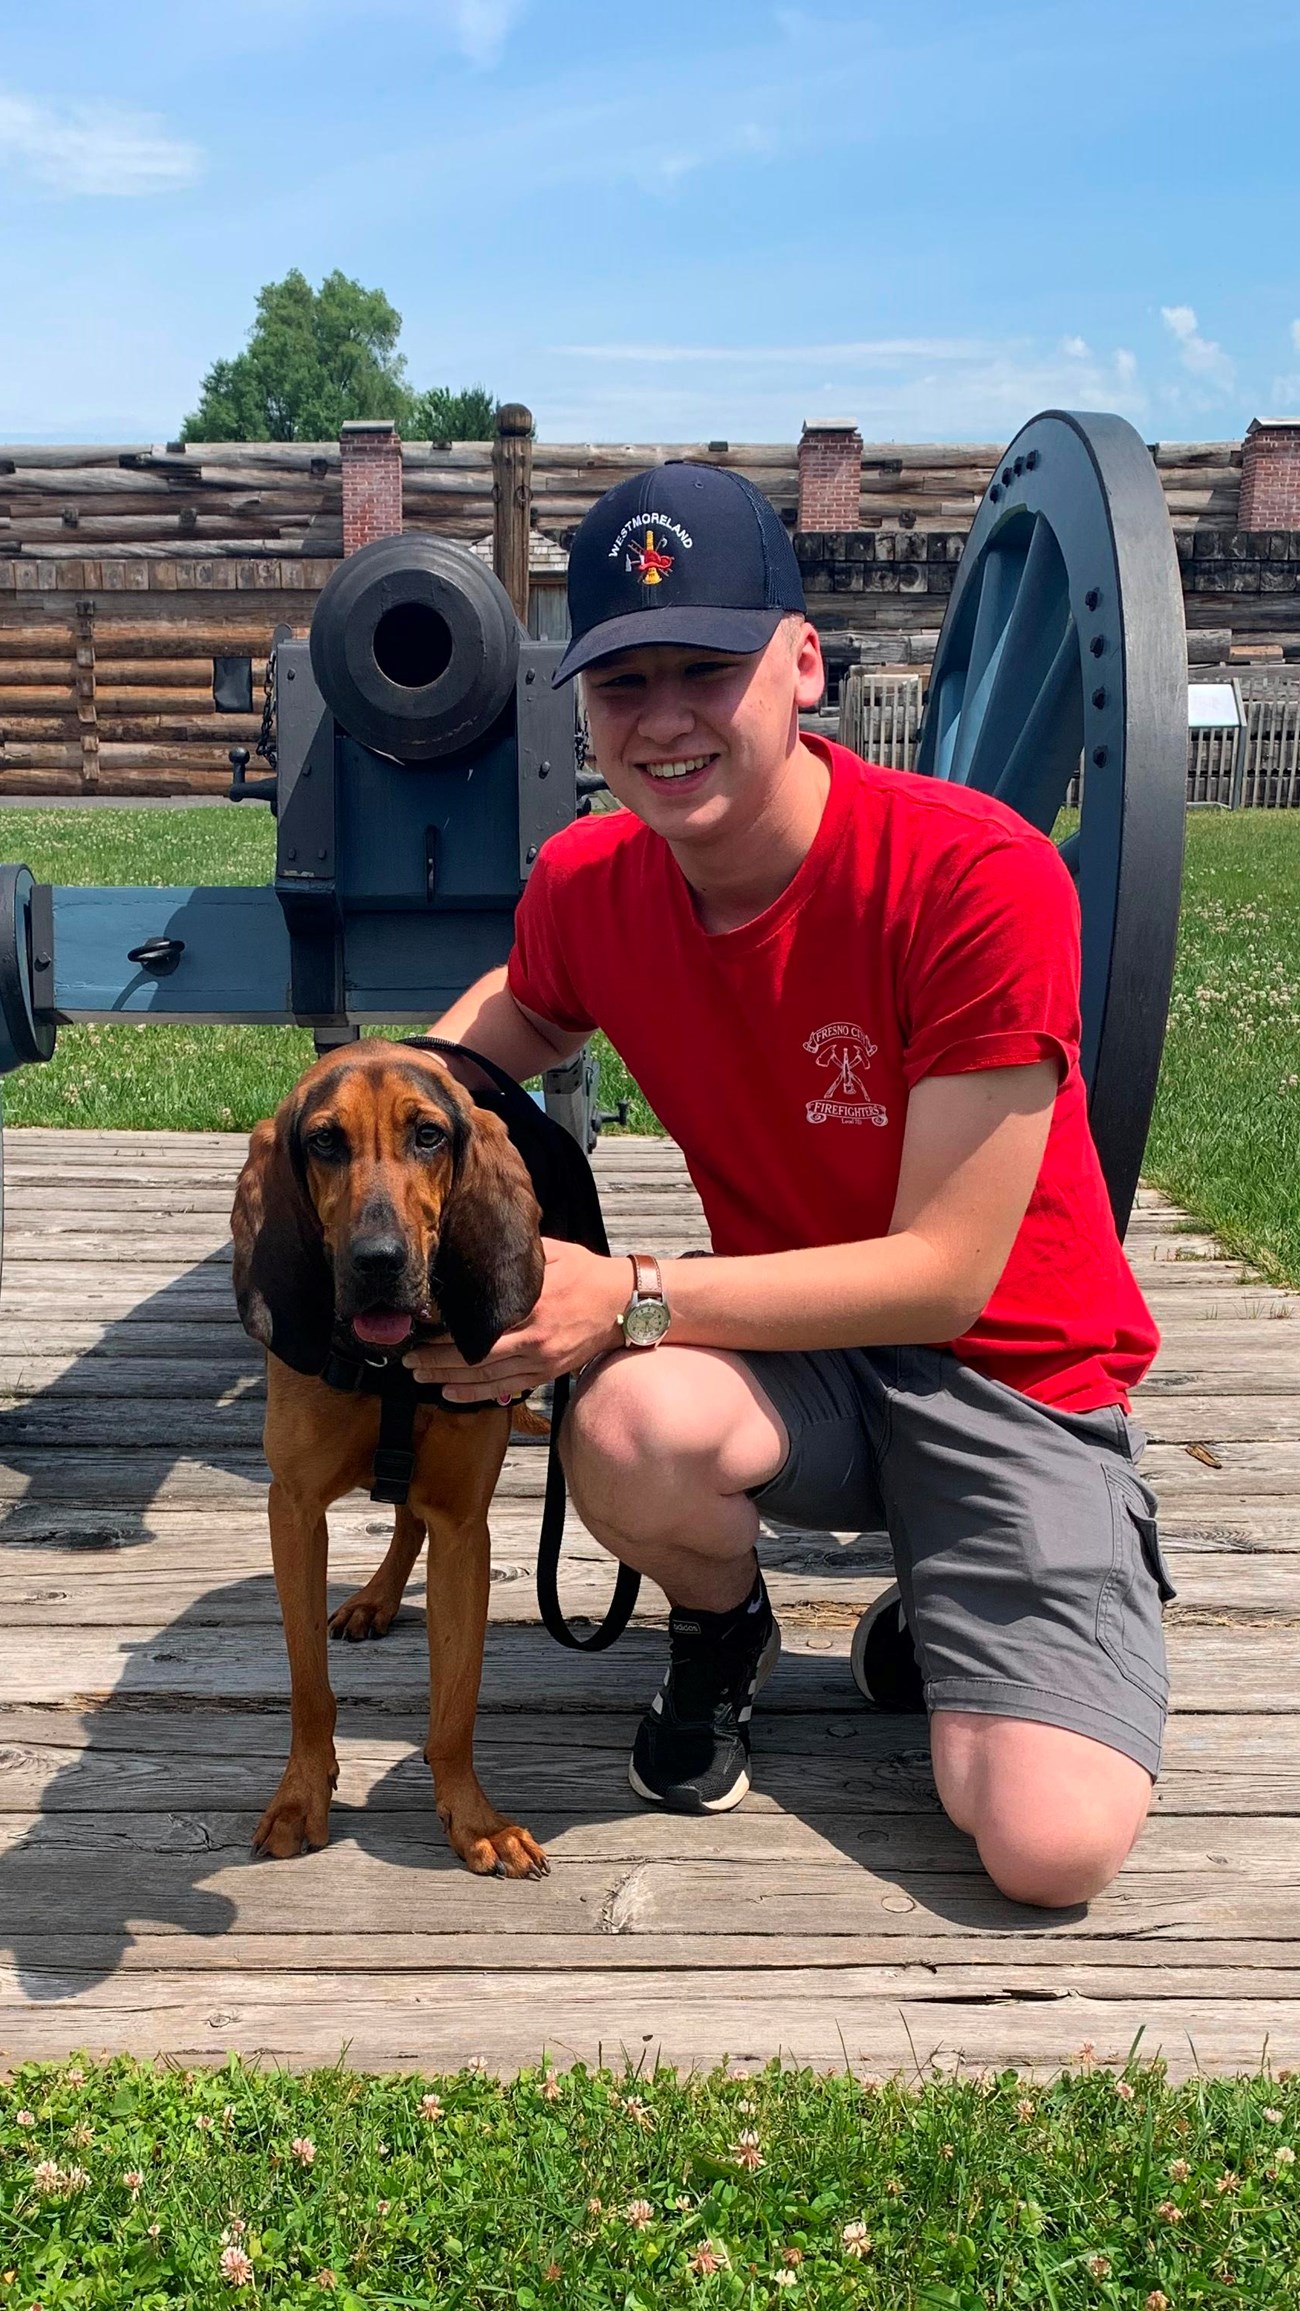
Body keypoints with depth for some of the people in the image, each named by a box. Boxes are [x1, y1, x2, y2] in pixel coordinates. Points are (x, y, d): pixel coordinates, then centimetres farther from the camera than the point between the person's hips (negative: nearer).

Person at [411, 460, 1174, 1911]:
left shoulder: (980, 877, -25)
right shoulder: (584, 882, -9)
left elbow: (947, 1270, -23)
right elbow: (520, 1015, 17)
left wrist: (628, 1297, -30)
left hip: (1014, 1369, -3)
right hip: (793, 1348, 3)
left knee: (1054, 1847, -19)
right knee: (634, 1422, -34)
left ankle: (944, 1607, 16)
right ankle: (719, 1630, 3)